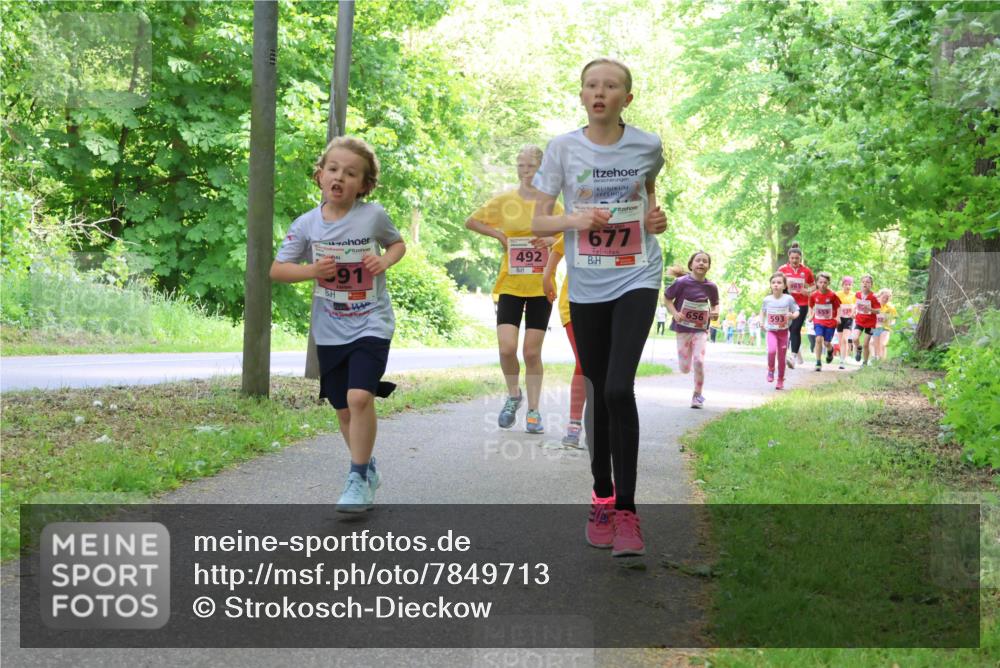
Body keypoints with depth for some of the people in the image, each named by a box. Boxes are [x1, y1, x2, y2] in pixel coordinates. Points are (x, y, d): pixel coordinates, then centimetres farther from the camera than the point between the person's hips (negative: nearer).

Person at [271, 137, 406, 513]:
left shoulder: (373, 216, -8)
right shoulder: (306, 224, -4)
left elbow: (398, 243, 12)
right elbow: (276, 270, 3)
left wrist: (386, 259, -11)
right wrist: (311, 270, -15)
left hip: (371, 324, -3)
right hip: (330, 330, 3)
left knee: (360, 397, -21)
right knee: (344, 409, 12)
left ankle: (358, 479, -7)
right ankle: (368, 469, 34)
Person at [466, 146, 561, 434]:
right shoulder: (504, 201, 0)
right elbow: (471, 221, 10)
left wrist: (553, 240, -11)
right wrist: (499, 235, -4)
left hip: (541, 286, 0)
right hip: (510, 284, 0)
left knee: (532, 351, 1)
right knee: (507, 347, -12)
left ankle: (533, 411, 14)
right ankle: (513, 395, 17)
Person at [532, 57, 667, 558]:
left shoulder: (647, 146, -1)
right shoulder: (563, 149, -3)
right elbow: (539, 222, 0)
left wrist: (654, 217, 1)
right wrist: (575, 220, -20)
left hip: (636, 279, -1)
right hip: (586, 286, 2)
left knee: (619, 389, -17)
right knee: (597, 393, 9)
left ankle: (626, 510, -10)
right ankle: (602, 497, 26)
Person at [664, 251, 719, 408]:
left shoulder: (711, 287, -5)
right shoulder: (682, 282, -14)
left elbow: (715, 304, 13)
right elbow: (667, 298, -4)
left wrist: (714, 312, -8)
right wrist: (674, 313, -18)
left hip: (700, 330, 1)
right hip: (683, 329, -1)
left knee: (699, 361, -16)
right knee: (685, 369, 1)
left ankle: (697, 395, 4)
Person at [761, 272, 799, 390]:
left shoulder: (789, 299, -9)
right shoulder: (767, 299, -2)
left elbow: (796, 312, -2)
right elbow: (762, 311, 16)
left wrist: (792, 316, -24)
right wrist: (762, 322, 1)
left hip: (783, 331, 0)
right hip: (771, 331, 0)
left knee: (781, 357, 5)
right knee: (771, 350, -25)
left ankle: (781, 380, 20)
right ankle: (770, 369, 2)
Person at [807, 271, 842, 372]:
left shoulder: (832, 295, -13)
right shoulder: (813, 295, -7)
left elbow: (838, 307, -2)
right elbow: (811, 306, 11)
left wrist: (837, 317, -13)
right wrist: (811, 316, -1)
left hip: (830, 322, -1)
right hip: (818, 321, 1)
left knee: (826, 343, 3)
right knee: (819, 339, -17)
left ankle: (830, 350, 43)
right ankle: (818, 363, -10)